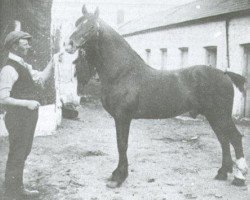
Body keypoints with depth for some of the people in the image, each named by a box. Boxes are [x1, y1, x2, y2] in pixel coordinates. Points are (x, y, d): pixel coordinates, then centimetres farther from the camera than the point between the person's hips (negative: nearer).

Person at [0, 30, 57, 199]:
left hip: (29, 116, 9)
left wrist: (53, 63, 4)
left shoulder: (25, 66, 10)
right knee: (16, 155, 2)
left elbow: (41, 79, 13)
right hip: (18, 118, -9)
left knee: (23, 153, 20)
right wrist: (27, 103, -25)